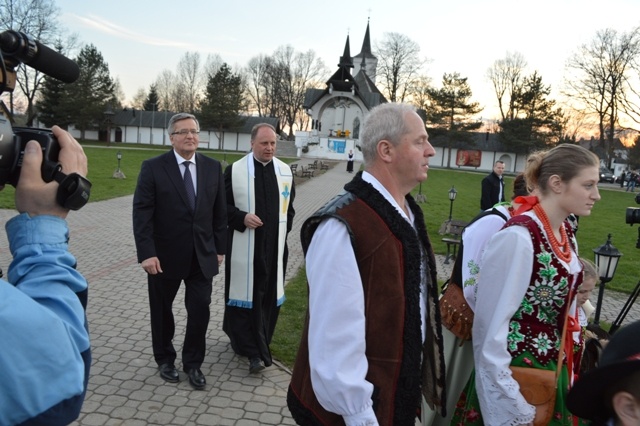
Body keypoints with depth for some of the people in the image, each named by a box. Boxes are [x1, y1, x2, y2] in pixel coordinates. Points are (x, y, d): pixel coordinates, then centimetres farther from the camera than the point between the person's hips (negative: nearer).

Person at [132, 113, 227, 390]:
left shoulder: (213, 167, 2)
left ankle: (193, 363, 26)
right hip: (165, 255, -1)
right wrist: (146, 253, -18)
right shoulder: (153, 167, -7)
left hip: (202, 255, 2)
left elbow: (219, 211, 6)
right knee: (162, 311, 15)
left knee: (200, 311, 4)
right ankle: (165, 359, 37)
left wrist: (219, 248, 4)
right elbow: (142, 213, -11)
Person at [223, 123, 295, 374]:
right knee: (246, 293, -1)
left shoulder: (285, 171, 5)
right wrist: (242, 218, -17)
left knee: (269, 294, 10)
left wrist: (283, 231, 7)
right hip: (244, 245, -3)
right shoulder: (234, 170, -5)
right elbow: (223, 204, -1)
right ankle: (253, 350, 8)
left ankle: (258, 343, 28)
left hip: (274, 245, 3)